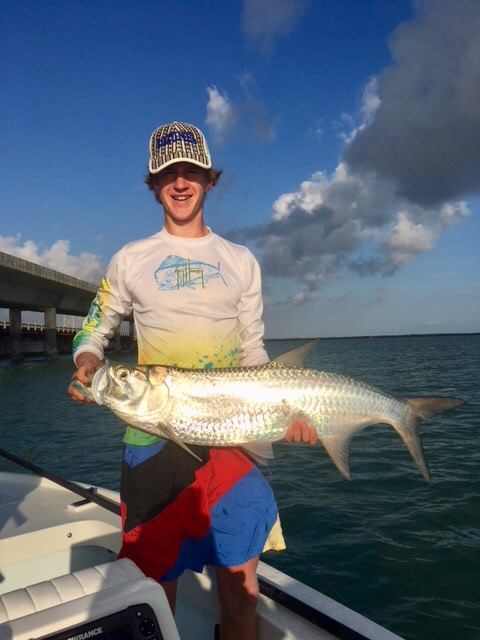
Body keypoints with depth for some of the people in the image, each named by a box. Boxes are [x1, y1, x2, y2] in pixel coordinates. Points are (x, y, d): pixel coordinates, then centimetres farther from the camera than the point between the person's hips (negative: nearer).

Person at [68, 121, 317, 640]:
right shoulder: (130, 260, 5)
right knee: (155, 587, 10)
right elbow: (93, 331, 13)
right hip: (153, 439, 0)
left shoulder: (241, 261, 9)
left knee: (240, 586, 7)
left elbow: (253, 352, 8)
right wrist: (87, 367, -10)